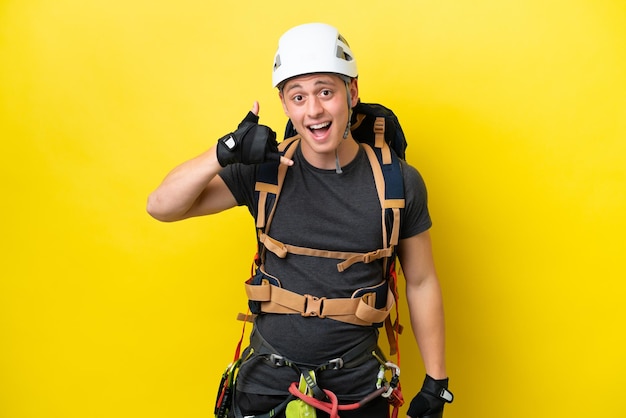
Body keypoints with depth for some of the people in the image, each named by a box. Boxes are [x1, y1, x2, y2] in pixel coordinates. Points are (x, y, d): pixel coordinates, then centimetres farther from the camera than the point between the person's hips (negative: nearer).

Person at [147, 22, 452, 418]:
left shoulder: (400, 182, -10)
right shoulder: (264, 171, -10)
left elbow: (422, 283, -1)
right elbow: (162, 206, -11)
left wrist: (436, 383, 2)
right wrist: (226, 152, -27)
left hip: (358, 383, 0)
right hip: (268, 380, 1)